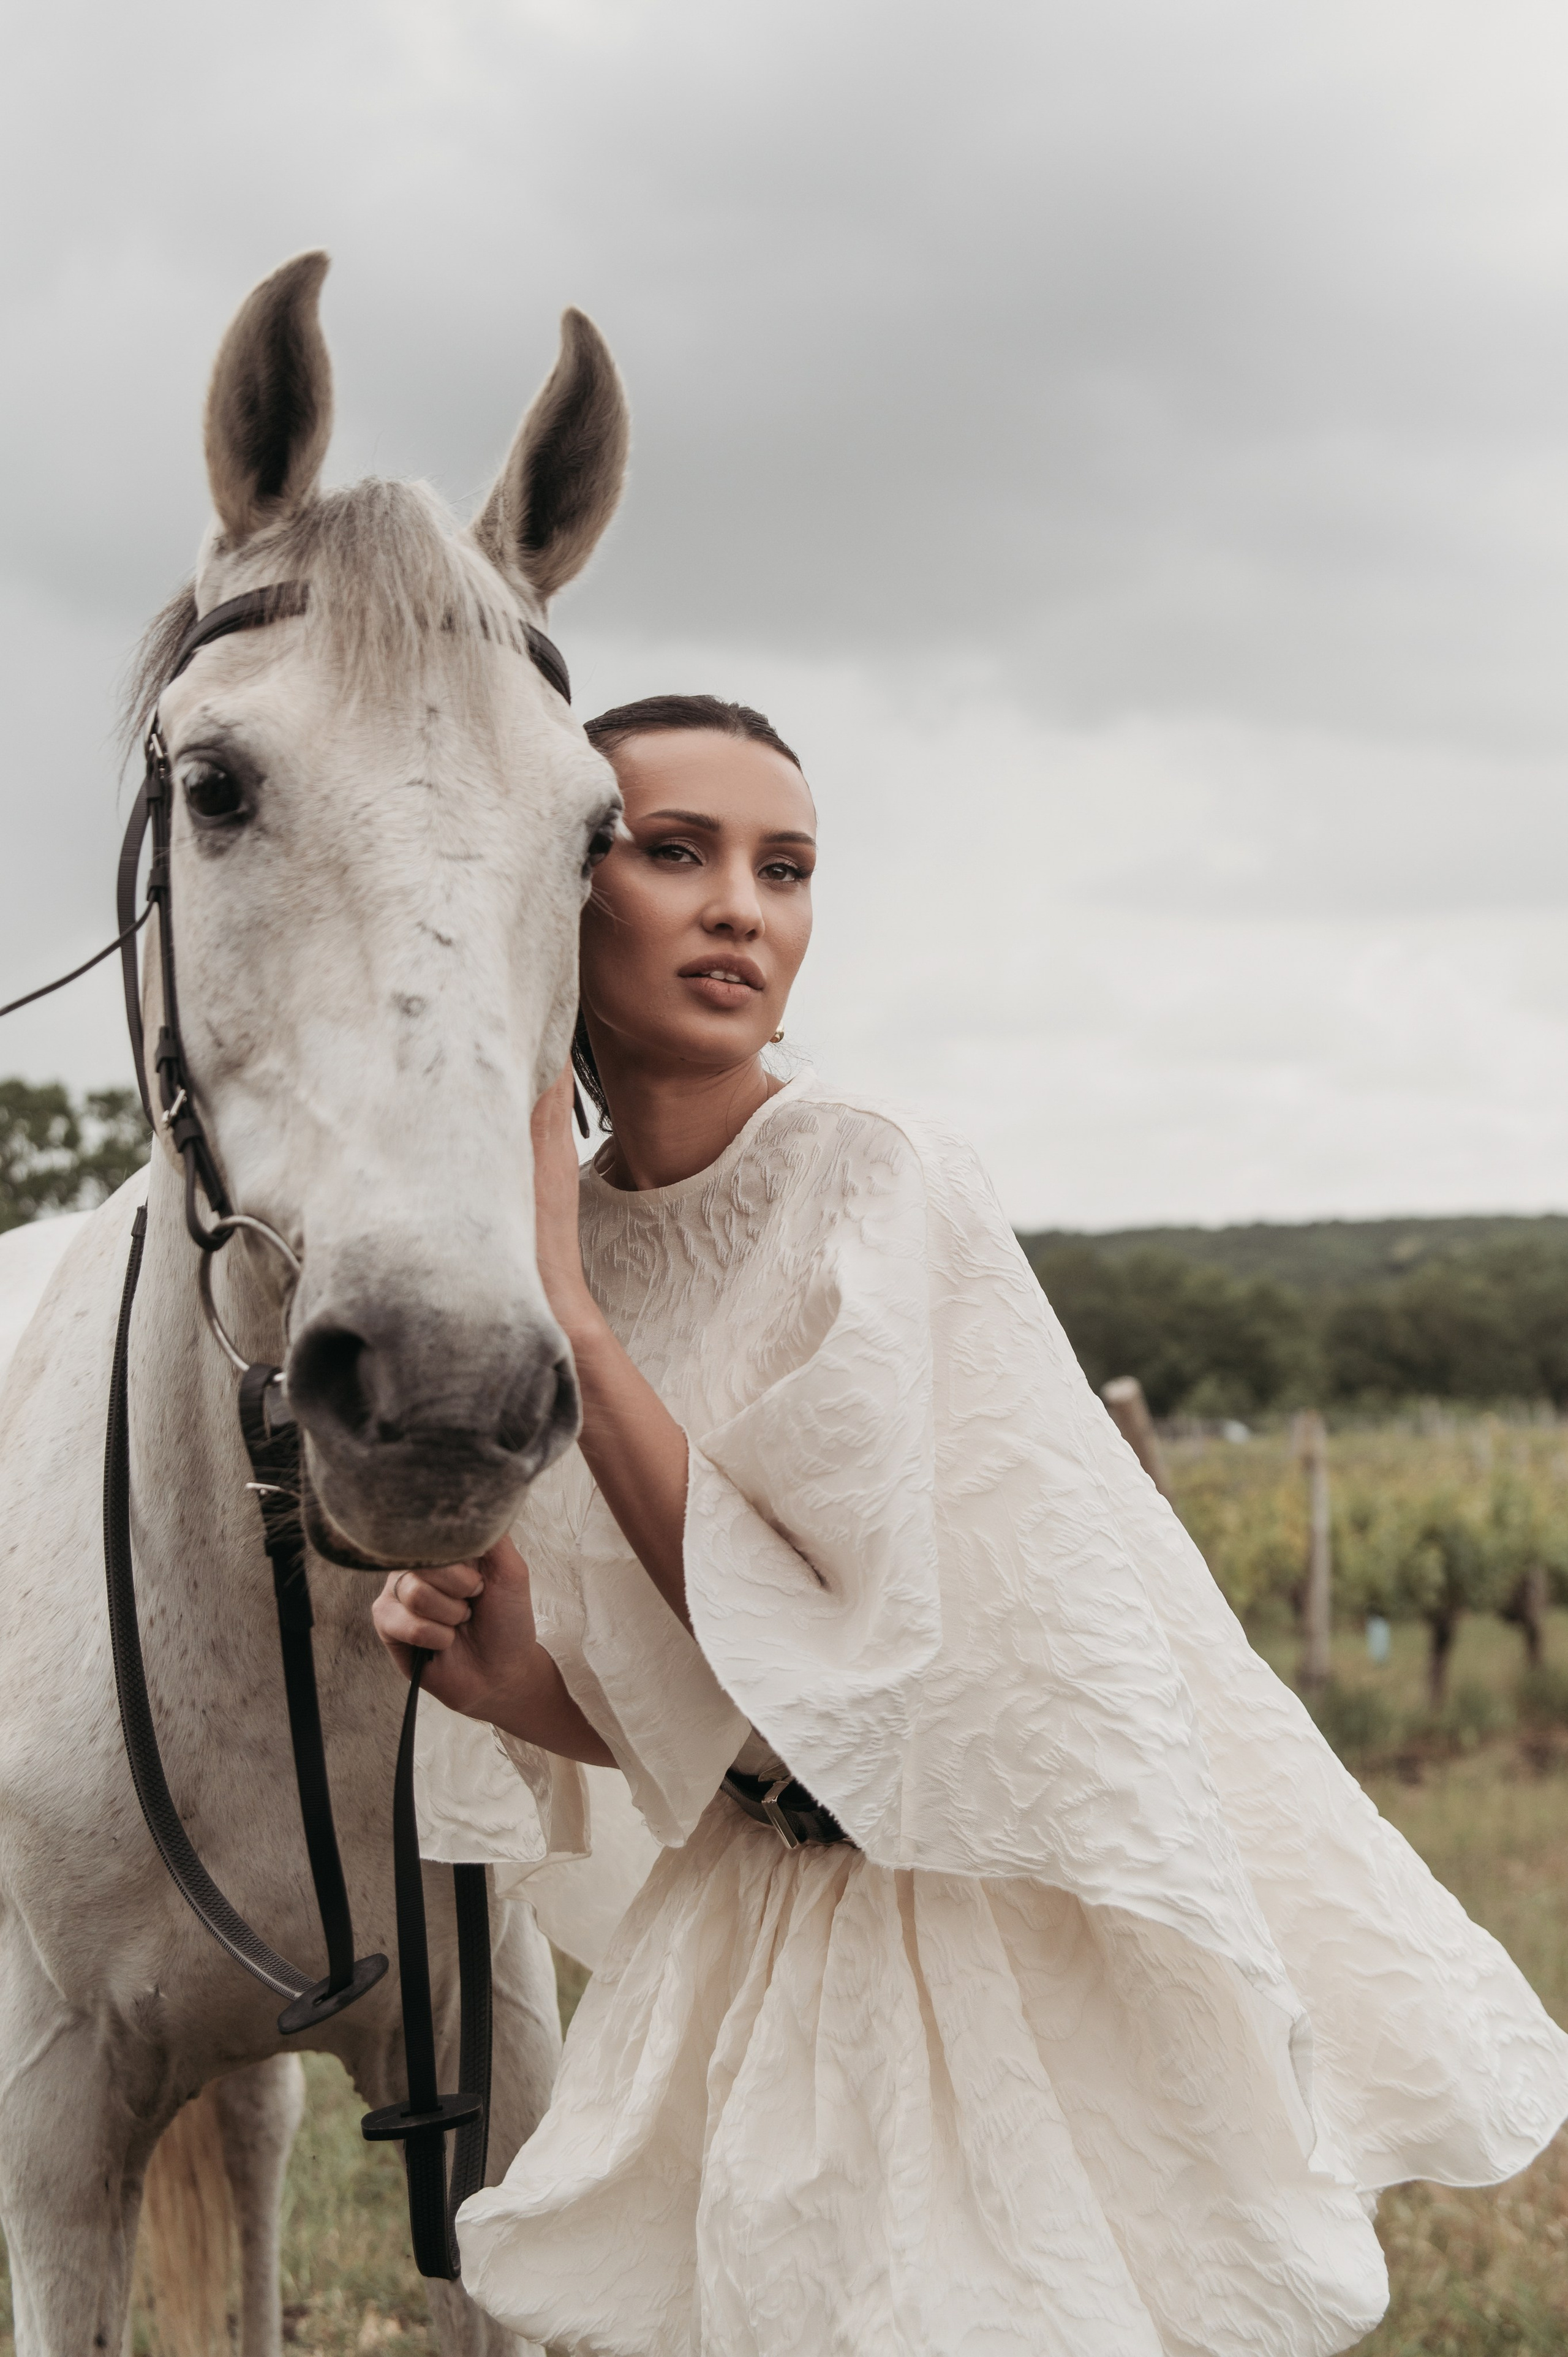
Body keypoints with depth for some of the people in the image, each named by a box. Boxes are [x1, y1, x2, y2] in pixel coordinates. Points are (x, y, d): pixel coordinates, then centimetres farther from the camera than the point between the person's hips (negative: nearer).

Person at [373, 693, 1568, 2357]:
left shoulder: (878, 1185, -18)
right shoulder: (553, 1238, 0)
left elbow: (835, 1654, -25)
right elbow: (689, 1719, 9)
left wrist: (569, 1316, -25)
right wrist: (512, 1680, -13)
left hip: (1015, 1932, -5)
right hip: (749, 1928, 5)